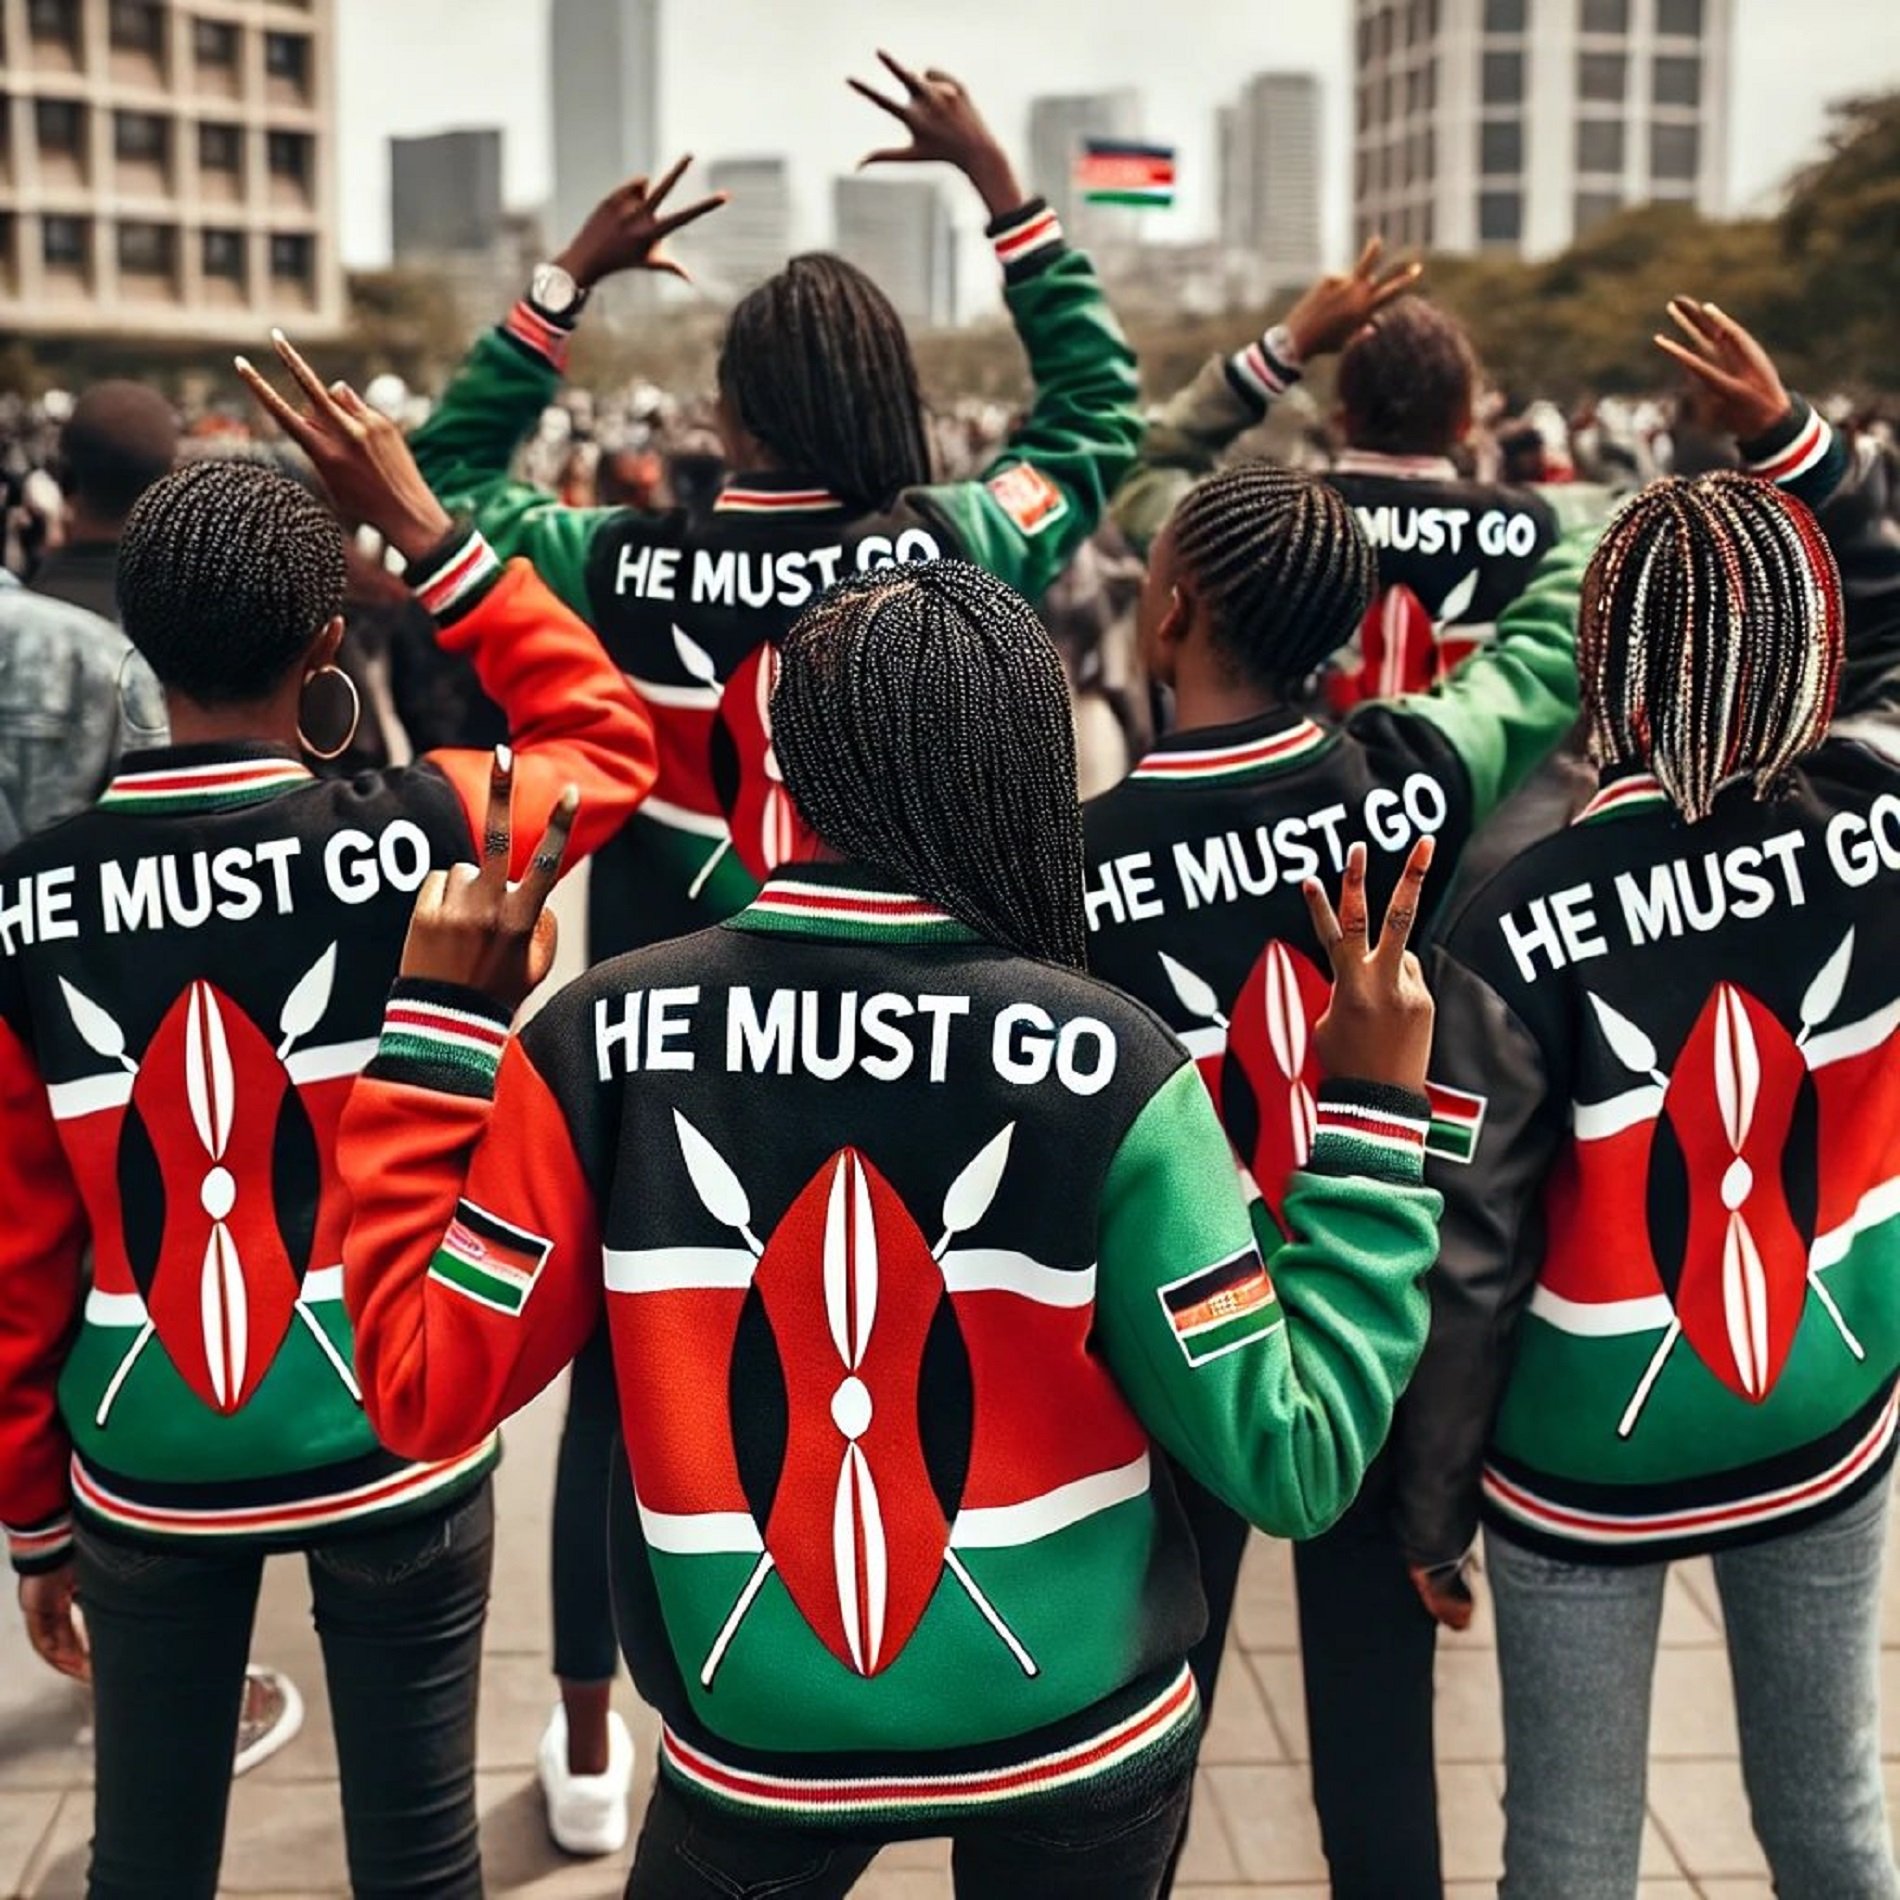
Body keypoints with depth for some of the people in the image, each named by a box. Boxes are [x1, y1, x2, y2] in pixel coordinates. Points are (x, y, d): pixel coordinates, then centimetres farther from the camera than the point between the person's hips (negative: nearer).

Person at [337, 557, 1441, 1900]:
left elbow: (426, 1390, -7)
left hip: (755, 1743, 1)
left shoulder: (610, 1034, -15)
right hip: (1078, 1738, 0)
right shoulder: (1102, 1061, -18)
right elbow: (1290, 1459, -15)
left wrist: (436, 1022, 0)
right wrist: (1376, 1115, -6)